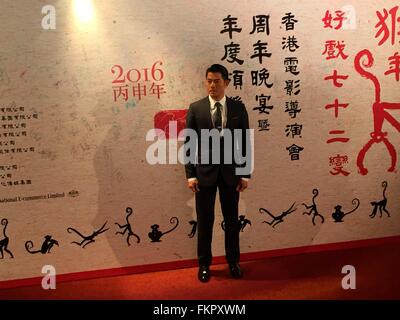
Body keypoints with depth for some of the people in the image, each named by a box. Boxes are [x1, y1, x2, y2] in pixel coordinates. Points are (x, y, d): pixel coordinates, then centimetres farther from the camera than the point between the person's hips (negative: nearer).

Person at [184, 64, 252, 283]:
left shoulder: (238, 108, 1)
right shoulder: (195, 108, -2)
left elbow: (245, 143, 2)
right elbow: (189, 143, -2)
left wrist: (245, 174, -1)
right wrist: (190, 174, -7)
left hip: (231, 171, 1)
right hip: (205, 171, -1)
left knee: (232, 219, 12)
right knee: (205, 220, 8)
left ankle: (233, 261, 29)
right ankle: (204, 264, 24)